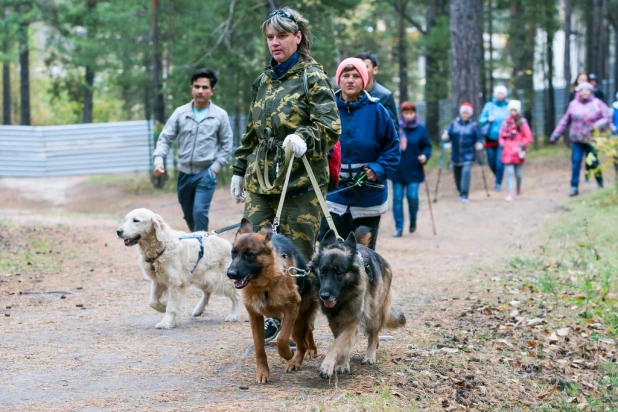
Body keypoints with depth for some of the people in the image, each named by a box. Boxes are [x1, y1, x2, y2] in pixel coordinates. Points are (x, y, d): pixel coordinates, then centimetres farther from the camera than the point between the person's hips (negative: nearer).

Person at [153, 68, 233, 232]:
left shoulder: (220, 115, -2)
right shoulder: (180, 113, 2)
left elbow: (226, 146, 2)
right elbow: (165, 138, 2)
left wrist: (215, 167, -9)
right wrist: (158, 160, -14)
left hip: (206, 174, -3)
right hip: (184, 173, 3)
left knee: (200, 212, -17)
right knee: (189, 216, 14)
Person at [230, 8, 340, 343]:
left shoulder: (313, 78, -4)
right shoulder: (264, 81, 17)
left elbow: (330, 126, -13)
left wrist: (305, 138, -31)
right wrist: (240, 170, 22)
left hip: (300, 183, -6)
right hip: (261, 181, 6)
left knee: (298, 256, -2)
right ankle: (276, 317, 14)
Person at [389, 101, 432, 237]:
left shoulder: (421, 129, 1)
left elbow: (427, 146, 6)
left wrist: (425, 155, -13)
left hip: (414, 171, -1)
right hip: (397, 169, 1)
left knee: (412, 196, -9)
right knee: (397, 198, 1)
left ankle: (413, 221, 19)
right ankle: (399, 228, 8)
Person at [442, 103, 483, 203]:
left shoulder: (473, 125, 0)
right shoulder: (454, 123, 4)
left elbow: (479, 138, 1)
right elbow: (448, 135, 2)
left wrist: (479, 144, -19)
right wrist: (445, 137, -20)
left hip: (468, 156, -3)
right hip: (456, 156, 3)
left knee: (466, 172, -21)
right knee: (457, 175, 12)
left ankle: (464, 195, -17)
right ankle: (461, 192, 36)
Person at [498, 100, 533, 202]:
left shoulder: (522, 123, -2)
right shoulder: (506, 122, 7)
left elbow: (528, 138, -1)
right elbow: (501, 136, 17)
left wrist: (522, 145, -12)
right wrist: (502, 143, 0)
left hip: (518, 152, -1)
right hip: (508, 152, 1)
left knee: (518, 172, 8)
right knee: (509, 172, -8)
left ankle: (519, 188, 37)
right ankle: (509, 193, -10)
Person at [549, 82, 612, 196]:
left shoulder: (598, 104, -2)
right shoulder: (574, 105, 6)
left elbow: (608, 118, -3)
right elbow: (565, 121, 12)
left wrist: (598, 125, -20)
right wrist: (555, 135, 12)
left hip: (591, 140, -2)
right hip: (577, 140, 2)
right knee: (575, 162, -5)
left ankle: (600, 186, 19)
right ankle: (574, 187, 0)